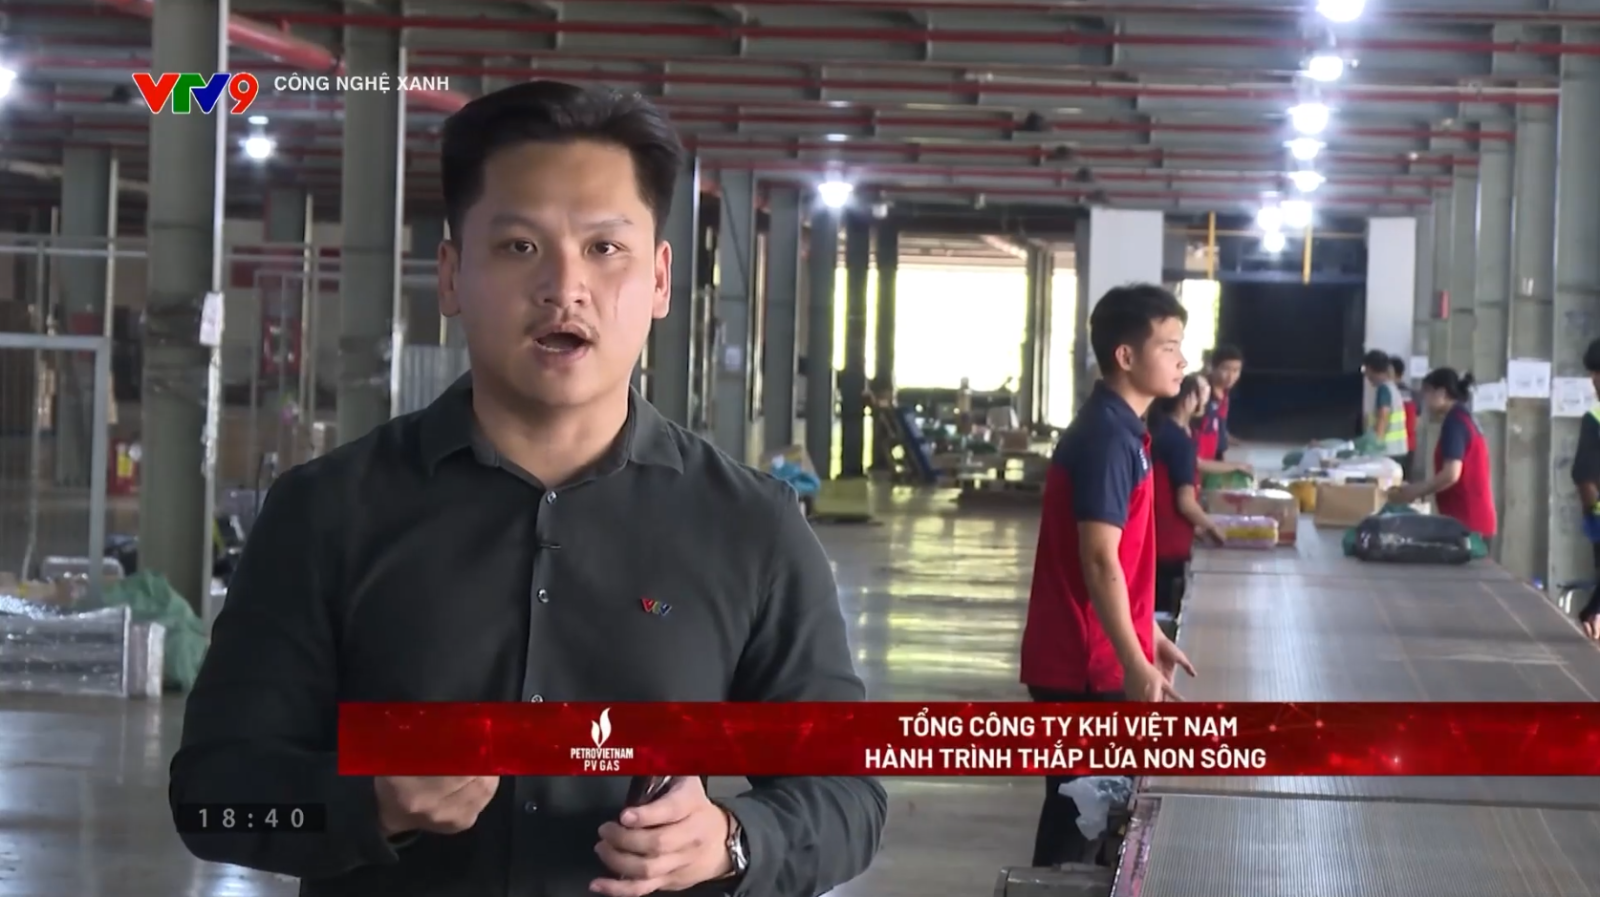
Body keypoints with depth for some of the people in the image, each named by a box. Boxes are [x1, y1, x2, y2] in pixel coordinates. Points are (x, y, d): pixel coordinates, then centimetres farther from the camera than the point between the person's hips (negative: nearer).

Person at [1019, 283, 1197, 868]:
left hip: (1093, 656, 9)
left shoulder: (1116, 430, 12)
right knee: (1079, 809, -2)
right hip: (1086, 664, -9)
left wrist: (1150, 637, 23)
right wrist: (1135, 664, -24)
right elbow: (1099, 562, -23)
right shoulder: (1108, 437, -18)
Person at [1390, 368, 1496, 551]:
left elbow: (1451, 474, -19)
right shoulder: (1464, 419, 17)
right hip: (1475, 521, 9)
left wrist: (1414, 492, -8)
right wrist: (1417, 489, 16)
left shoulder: (1454, 422, -11)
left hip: (1466, 523, -9)